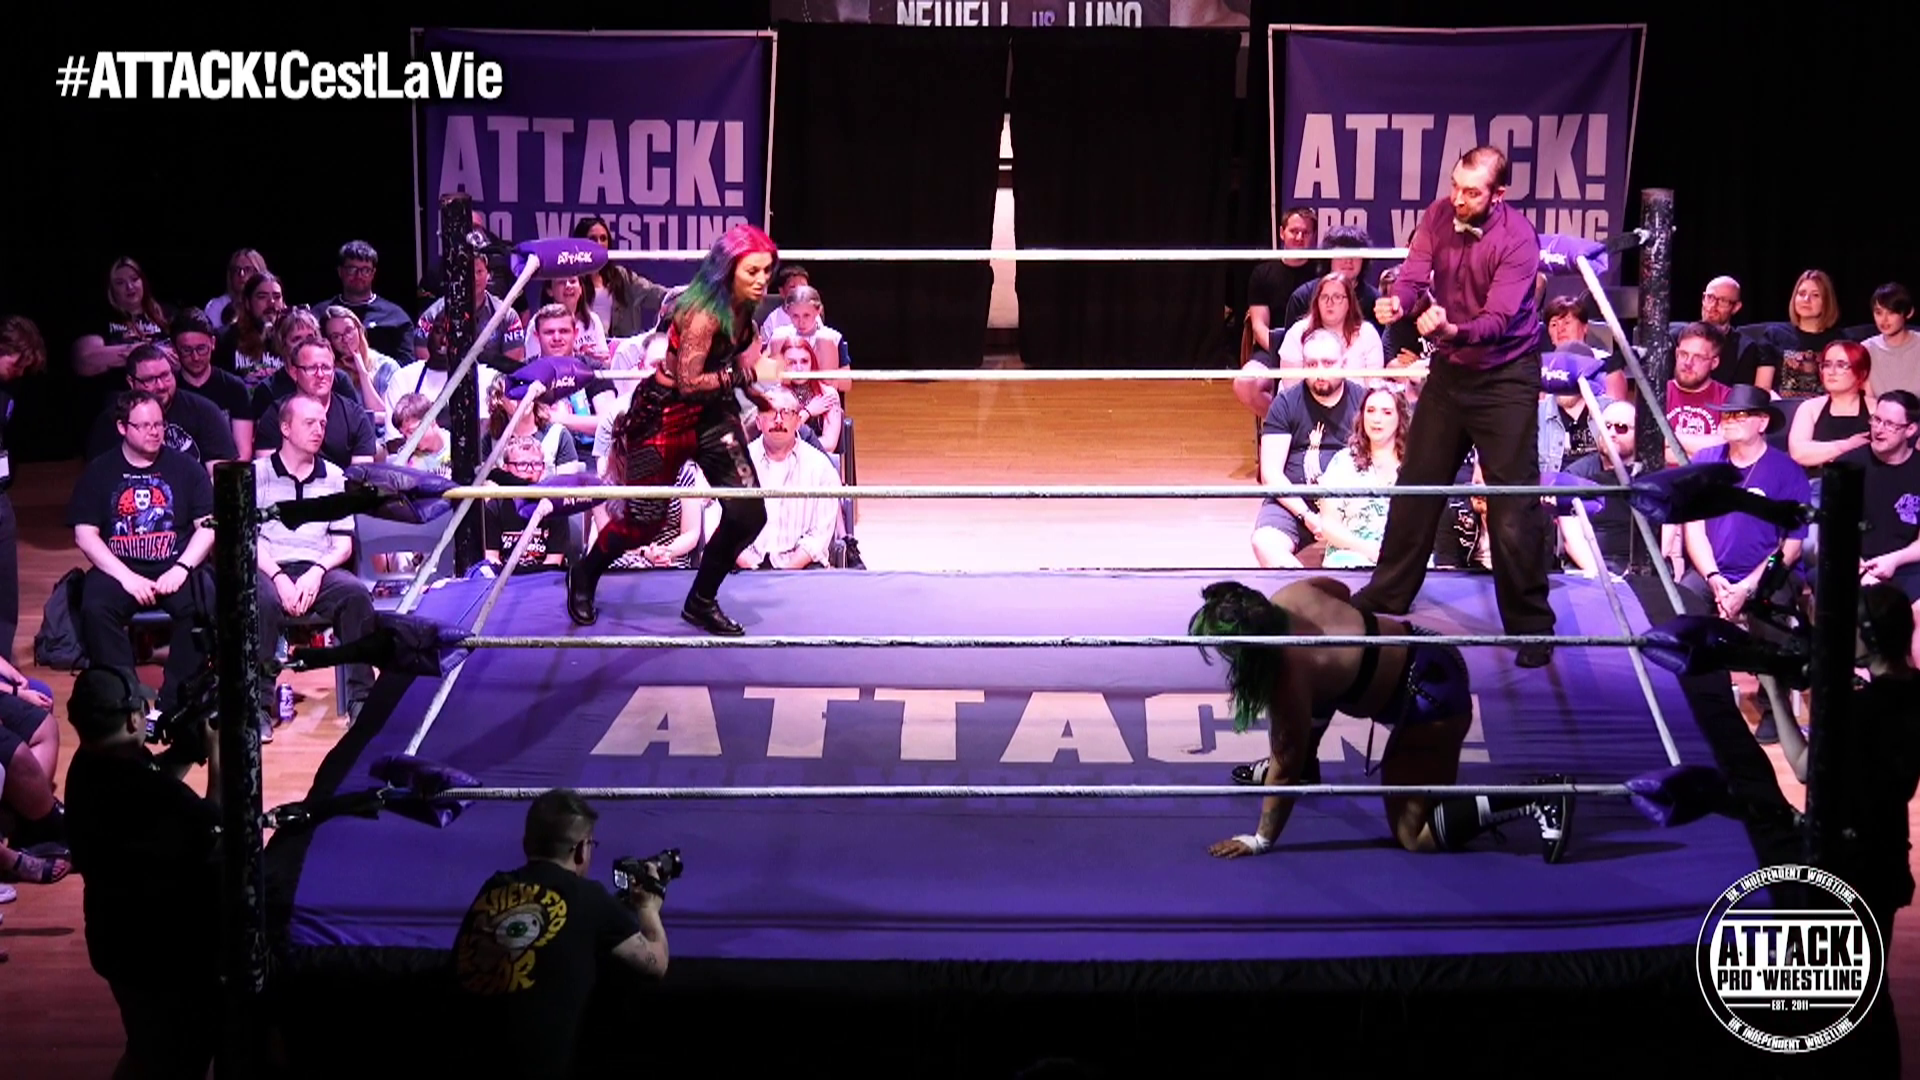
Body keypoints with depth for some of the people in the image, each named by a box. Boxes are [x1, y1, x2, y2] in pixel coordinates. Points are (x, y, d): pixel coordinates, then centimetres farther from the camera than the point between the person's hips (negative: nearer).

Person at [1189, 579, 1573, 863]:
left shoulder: (1288, 676, -27)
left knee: (1415, 835, -8)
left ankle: (1536, 798, -14)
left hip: (1431, 697, -10)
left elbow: (1286, 769, -18)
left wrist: (1261, 840, -8)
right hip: (1425, 652, 10)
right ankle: (1306, 769, 38)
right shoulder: (1291, 597, -7)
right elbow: (1339, 589, 16)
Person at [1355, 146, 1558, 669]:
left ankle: (1530, 626, 5)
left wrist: (1452, 329, -47)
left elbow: (1498, 319, -28)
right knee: (1415, 487, 16)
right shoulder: (1440, 215, -6)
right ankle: (1387, 595, 32)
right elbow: (1414, 276, -12)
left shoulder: (1517, 239, -22)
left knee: (1513, 506, -6)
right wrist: (1398, 302, -35)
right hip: (1449, 369, 6)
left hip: (1505, 377, -6)